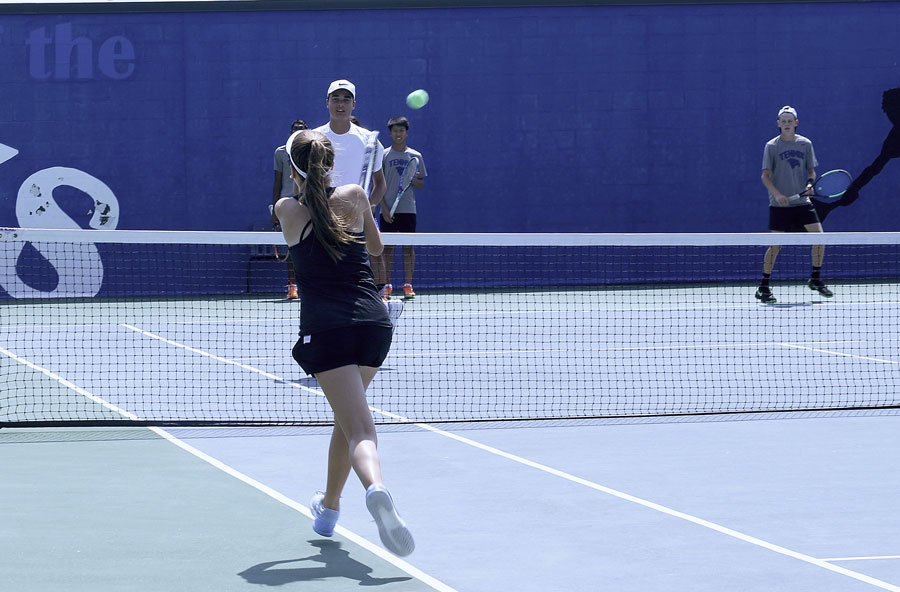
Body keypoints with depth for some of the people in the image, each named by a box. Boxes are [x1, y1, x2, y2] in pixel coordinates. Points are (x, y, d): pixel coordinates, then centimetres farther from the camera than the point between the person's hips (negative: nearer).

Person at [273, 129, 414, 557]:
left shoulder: (287, 210, 6)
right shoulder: (354, 196, 7)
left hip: (325, 326, -3)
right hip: (373, 320, 3)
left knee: (359, 428, -13)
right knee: (348, 417, 24)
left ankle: (376, 488, -44)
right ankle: (329, 507, 38)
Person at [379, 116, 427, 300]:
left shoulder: (416, 156, 8)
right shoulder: (384, 155, 3)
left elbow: (421, 184, 12)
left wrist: (414, 180, -11)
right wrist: (384, 207, -7)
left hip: (408, 209, 1)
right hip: (388, 209, -1)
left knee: (408, 247, 0)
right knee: (387, 247, -1)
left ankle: (408, 285, 4)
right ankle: (387, 286, 3)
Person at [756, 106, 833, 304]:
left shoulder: (805, 144, 7)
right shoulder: (772, 146, -3)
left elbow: (811, 171, 14)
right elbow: (765, 176, -5)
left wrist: (810, 184, -8)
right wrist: (777, 194, -21)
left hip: (802, 202, 3)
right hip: (779, 204, -3)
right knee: (776, 245, -5)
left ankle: (815, 280, 9)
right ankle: (763, 287, 6)